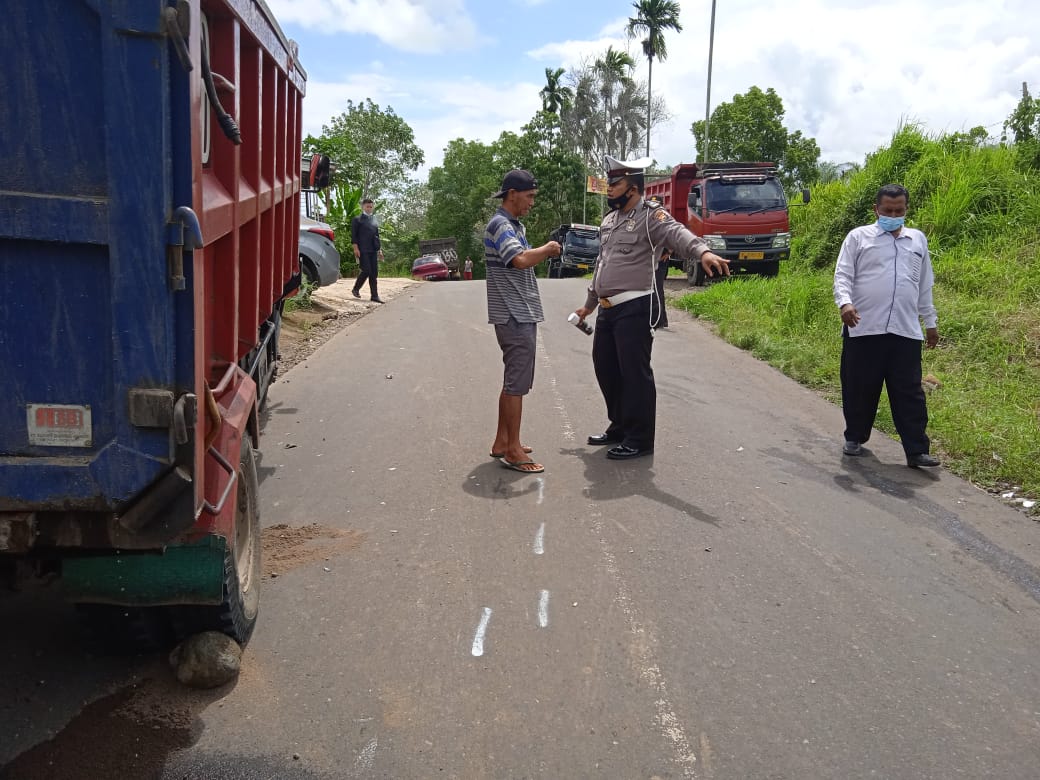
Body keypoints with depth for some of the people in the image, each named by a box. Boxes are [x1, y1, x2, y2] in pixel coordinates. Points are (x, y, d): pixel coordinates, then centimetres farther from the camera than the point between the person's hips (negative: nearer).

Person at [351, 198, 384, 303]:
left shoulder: (374, 220, 19)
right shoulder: (357, 219, 2)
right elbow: (354, 235, -3)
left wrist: (379, 249, 15)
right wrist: (356, 248, -12)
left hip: (373, 251, 6)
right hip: (362, 250, -6)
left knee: (374, 273, 1)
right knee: (366, 270, -12)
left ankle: (375, 296, 2)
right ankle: (356, 289, 10)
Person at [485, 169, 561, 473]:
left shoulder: (515, 225, 18)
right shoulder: (500, 225, -14)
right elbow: (521, 259, -30)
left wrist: (545, 252, 6)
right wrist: (548, 249, -15)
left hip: (521, 315, 10)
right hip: (514, 317, -10)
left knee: (512, 380, 14)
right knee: (517, 383, -6)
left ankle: (502, 442, 22)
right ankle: (513, 451, 0)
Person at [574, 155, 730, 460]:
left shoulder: (650, 216, -9)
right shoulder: (609, 220, 17)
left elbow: (677, 234, -30)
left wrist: (702, 251, -51)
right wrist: (589, 304, 33)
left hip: (634, 309, -9)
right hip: (607, 309, 9)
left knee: (635, 372, -5)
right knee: (605, 368, 14)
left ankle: (640, 439, 6)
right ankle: (620, 427, 31)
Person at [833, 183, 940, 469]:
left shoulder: (918, 240, 16)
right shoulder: (859, 237, 5)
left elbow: (925, 285, 21)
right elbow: (843, 275, -3)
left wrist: (931, 322, 21)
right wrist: (845, 303, -22)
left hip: (906, 332, 2)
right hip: (862, 329, -2)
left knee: (910, 392, 0)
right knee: (859, 389, 7)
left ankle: (917, 450, 2)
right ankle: (854, 438, 26)